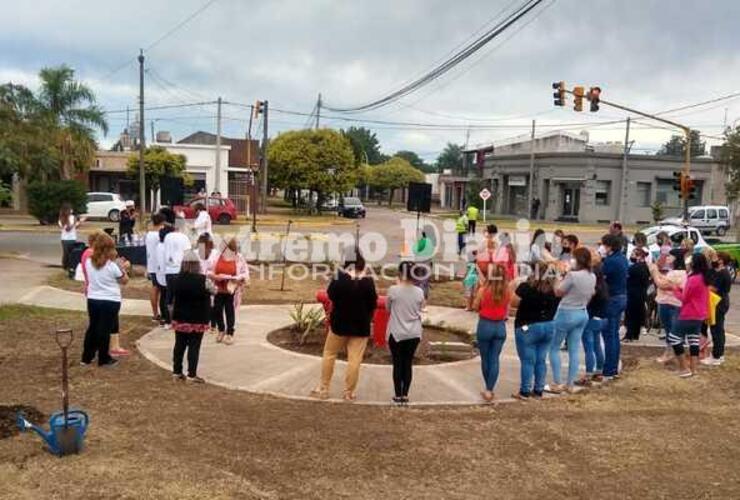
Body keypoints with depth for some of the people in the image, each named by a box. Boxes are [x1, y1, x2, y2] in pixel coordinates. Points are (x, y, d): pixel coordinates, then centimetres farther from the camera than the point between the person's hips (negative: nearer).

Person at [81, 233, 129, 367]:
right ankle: (104, 359, 14)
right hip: (110, 301, -5)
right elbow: (124, 281, -5)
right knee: (105, 330, 5)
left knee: (92, 328, 17)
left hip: (93, 300, 5)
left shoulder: (89, 262, -1)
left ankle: (87, 358, 23)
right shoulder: (112, 265, -16)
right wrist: (123, 269, 11)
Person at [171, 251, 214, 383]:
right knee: (194, 347, 2)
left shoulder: (177, 280, -2)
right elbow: (214, 290, 3)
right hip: (197, 320, -4)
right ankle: (192, 375, 5)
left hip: (180, 318, 4)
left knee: (179, 345, 13)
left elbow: (172, 299, 8)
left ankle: (176, 372, 22)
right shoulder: (203, 280, -15)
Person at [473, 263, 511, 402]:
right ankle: (489, 390, 2)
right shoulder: (507, 291, -6)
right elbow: (507, 311, 7)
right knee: (494, 359, 8)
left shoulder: (483, 290, -14)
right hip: (500, 326, 2)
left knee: (485, 358, 15)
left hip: (485, 325, -2)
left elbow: (475, 307, -1)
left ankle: (488, 389, 28)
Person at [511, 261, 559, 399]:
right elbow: (556, 307, 11)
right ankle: (538, 390, 20)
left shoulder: (526, 287, -18)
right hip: (549, 327, 5)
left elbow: (513, 303, -9)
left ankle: (525, 392, 7)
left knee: (527, 361, 3)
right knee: (541, 360, 13)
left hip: (528, 327, -5)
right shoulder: (554, 289, -2)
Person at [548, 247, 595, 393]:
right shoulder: (592, 276, 2)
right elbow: (589, 297, 13)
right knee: (574, 351, 11)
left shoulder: (572, 275, -22)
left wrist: (560, 277, 1)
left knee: (554, 348, 6)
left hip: (566, 314, -7)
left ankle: (557, 384, 5)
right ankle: (570, 384, 15)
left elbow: (558, 292, -11)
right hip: (582, 314, 7)